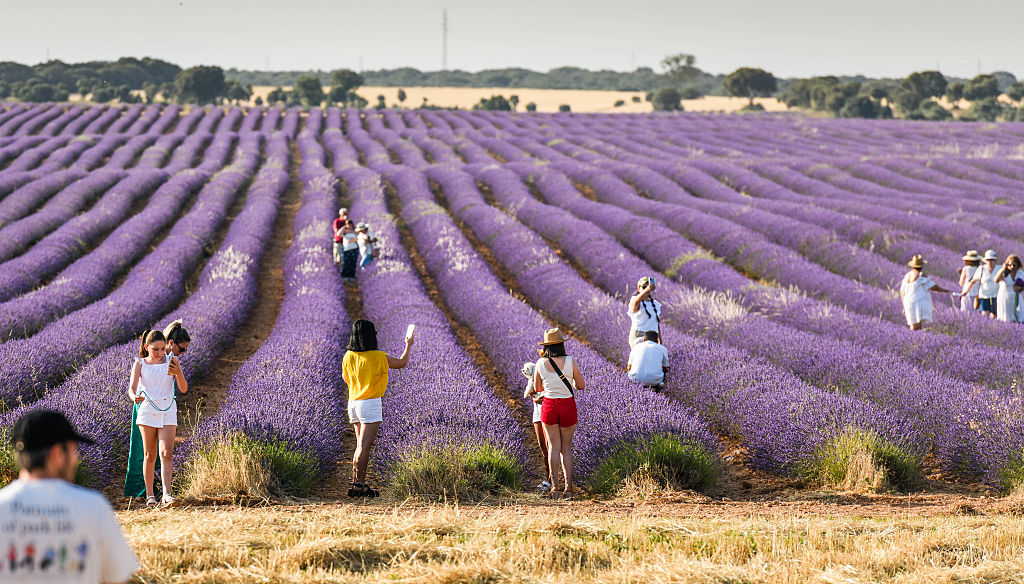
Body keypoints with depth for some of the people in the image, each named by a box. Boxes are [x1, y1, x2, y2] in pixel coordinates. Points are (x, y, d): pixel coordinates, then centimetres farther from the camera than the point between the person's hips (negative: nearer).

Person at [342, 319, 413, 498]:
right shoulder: (378, 357, -13)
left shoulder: (348, 356, 1)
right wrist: (408, 345, 20)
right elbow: (402, 363, 4)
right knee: (364, 447, -8)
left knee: (361, 446, 15)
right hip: (370, 404, -6)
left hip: (353, 403, 6)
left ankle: (359, 483, 16)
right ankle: (357, 485, -12)